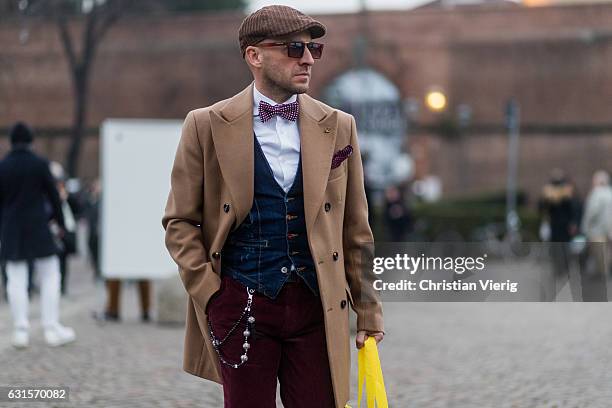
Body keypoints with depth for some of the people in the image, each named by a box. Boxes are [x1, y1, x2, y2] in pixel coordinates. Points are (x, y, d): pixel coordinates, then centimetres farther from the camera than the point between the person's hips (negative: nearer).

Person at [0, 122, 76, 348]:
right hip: (38, 228, -2)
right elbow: (53, 195, -3)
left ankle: (21, 330, 0)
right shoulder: (40, 164, -7)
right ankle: (52, 329, 1)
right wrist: (60, 222, 11)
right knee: (50, 277, 5)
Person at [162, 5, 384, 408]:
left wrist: (368, 308, 10)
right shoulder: (207, 126, 0)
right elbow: (180, 222, 4)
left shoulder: (338, 127, 7)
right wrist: (209, 295, -5)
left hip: (315, 303, 2)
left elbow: (355, 229, 11)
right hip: (241, 303, -2)